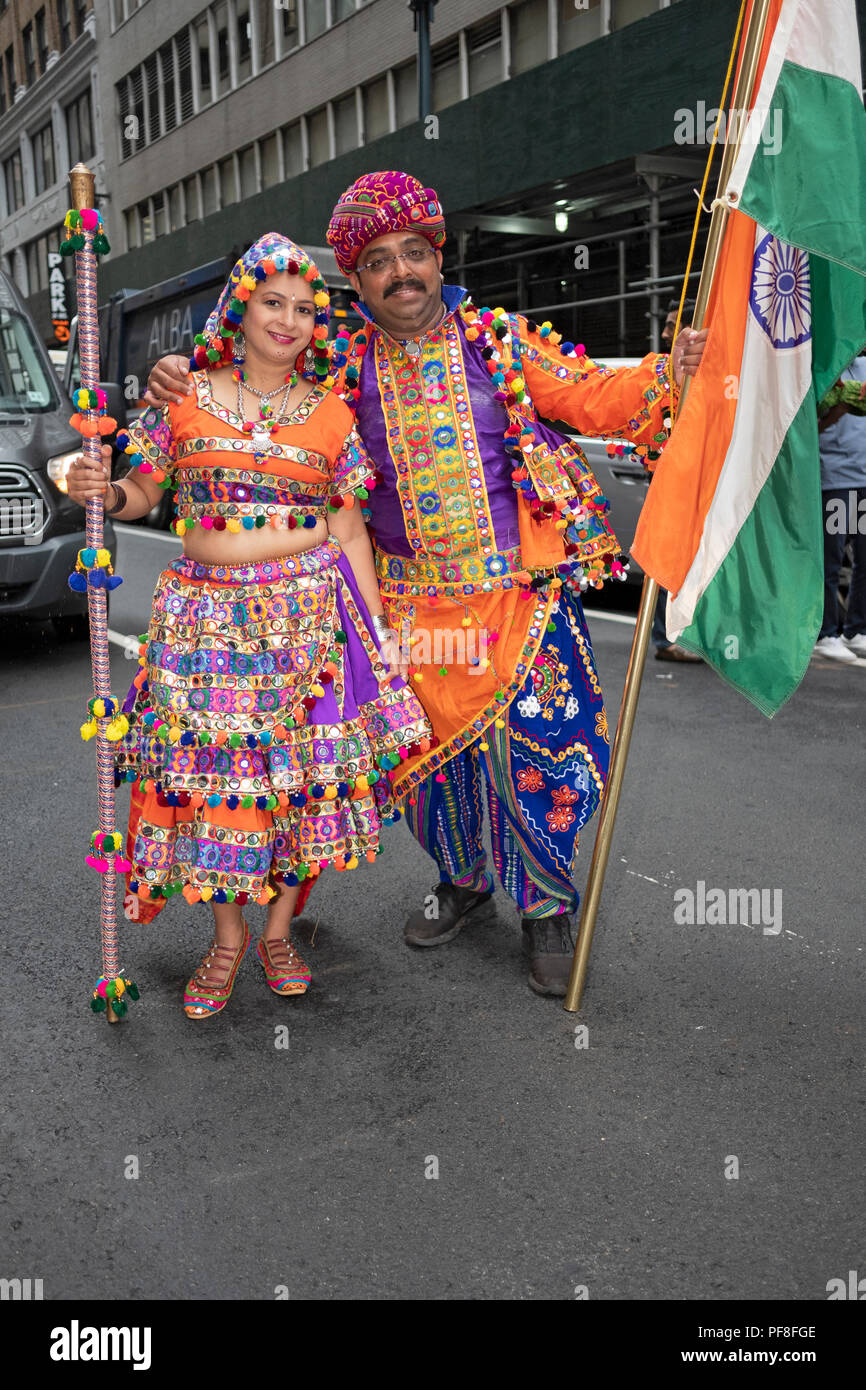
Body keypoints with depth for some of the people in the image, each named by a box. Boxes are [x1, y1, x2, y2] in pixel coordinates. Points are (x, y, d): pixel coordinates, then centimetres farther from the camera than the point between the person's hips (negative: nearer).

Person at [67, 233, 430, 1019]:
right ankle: (228, 937, 20)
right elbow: (144, 492, 10)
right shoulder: (186, 399, 6)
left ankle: (279, 930, 21)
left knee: (309, 771, 1)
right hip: (209, 617, 0)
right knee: (209, 768, 1)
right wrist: (107, 492, -14)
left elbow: (350, 527, 6)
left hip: (311, 615, 0)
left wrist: (374, 629, 2)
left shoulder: (332, 414, 7)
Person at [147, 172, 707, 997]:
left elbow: (593, 400, 1)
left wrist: (670, 372, -14)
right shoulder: (344, 368, 7)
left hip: (521, 595, -2)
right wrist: (187, 384, -1)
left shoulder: (501, 342, 3)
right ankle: (463, 882, 37)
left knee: (539, 749, -3)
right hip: (413, 605, 3)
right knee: (430, 749, 11)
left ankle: (548, 909, 20)